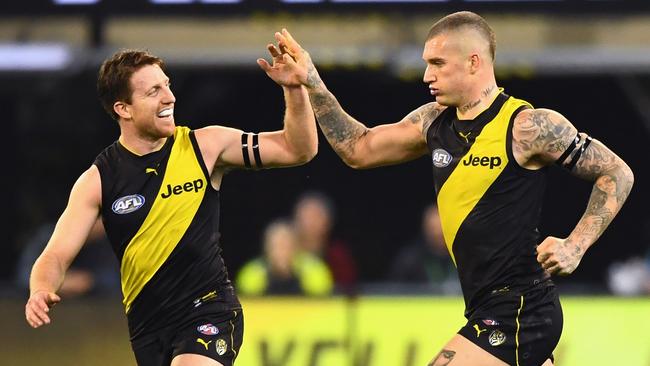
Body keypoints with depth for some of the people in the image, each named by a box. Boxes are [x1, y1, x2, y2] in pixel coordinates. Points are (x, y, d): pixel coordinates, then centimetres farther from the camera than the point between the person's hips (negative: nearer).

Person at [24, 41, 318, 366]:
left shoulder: (206, 146, -3)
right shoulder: (98, 180, -3)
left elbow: (297, 150, 1)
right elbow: (56, 256, -5)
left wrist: (294, 88, -15)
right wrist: (41, 292, -27)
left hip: (208, 310, -3)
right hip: (147, 324, 3)